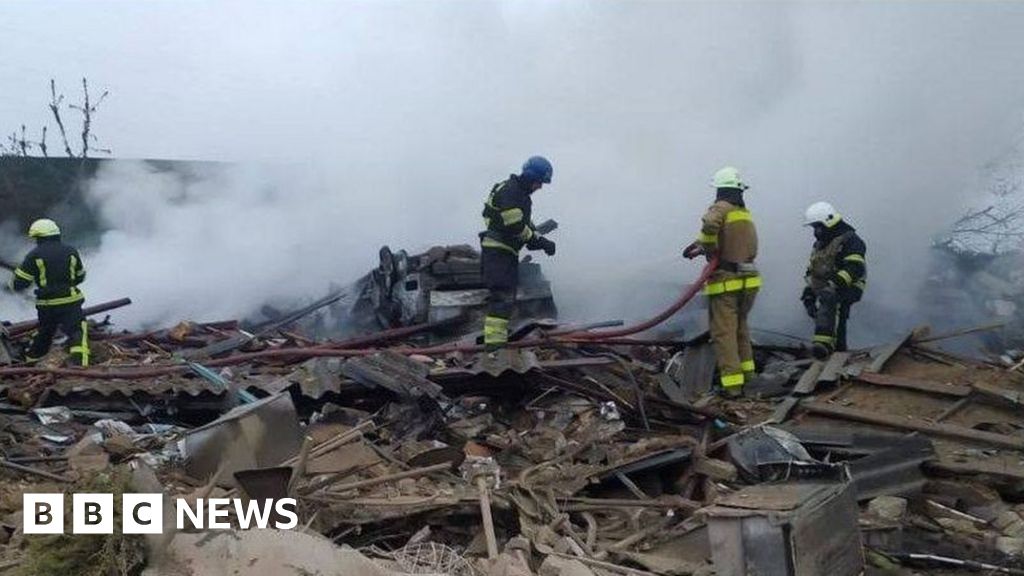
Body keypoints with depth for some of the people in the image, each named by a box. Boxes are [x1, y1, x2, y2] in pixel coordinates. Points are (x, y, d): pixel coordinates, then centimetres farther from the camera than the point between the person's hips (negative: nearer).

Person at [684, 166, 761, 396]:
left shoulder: (721, 208, -9)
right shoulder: (746, 214, 15)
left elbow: (710, 225, -31)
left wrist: (709, 251, -15)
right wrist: (700, 247, 18)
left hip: (725, 282, -8)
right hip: (748, 280, 8)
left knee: (724, 332, -4)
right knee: (740, 327, 23)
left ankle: (732, 383, -7)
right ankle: (746, 370, 31)